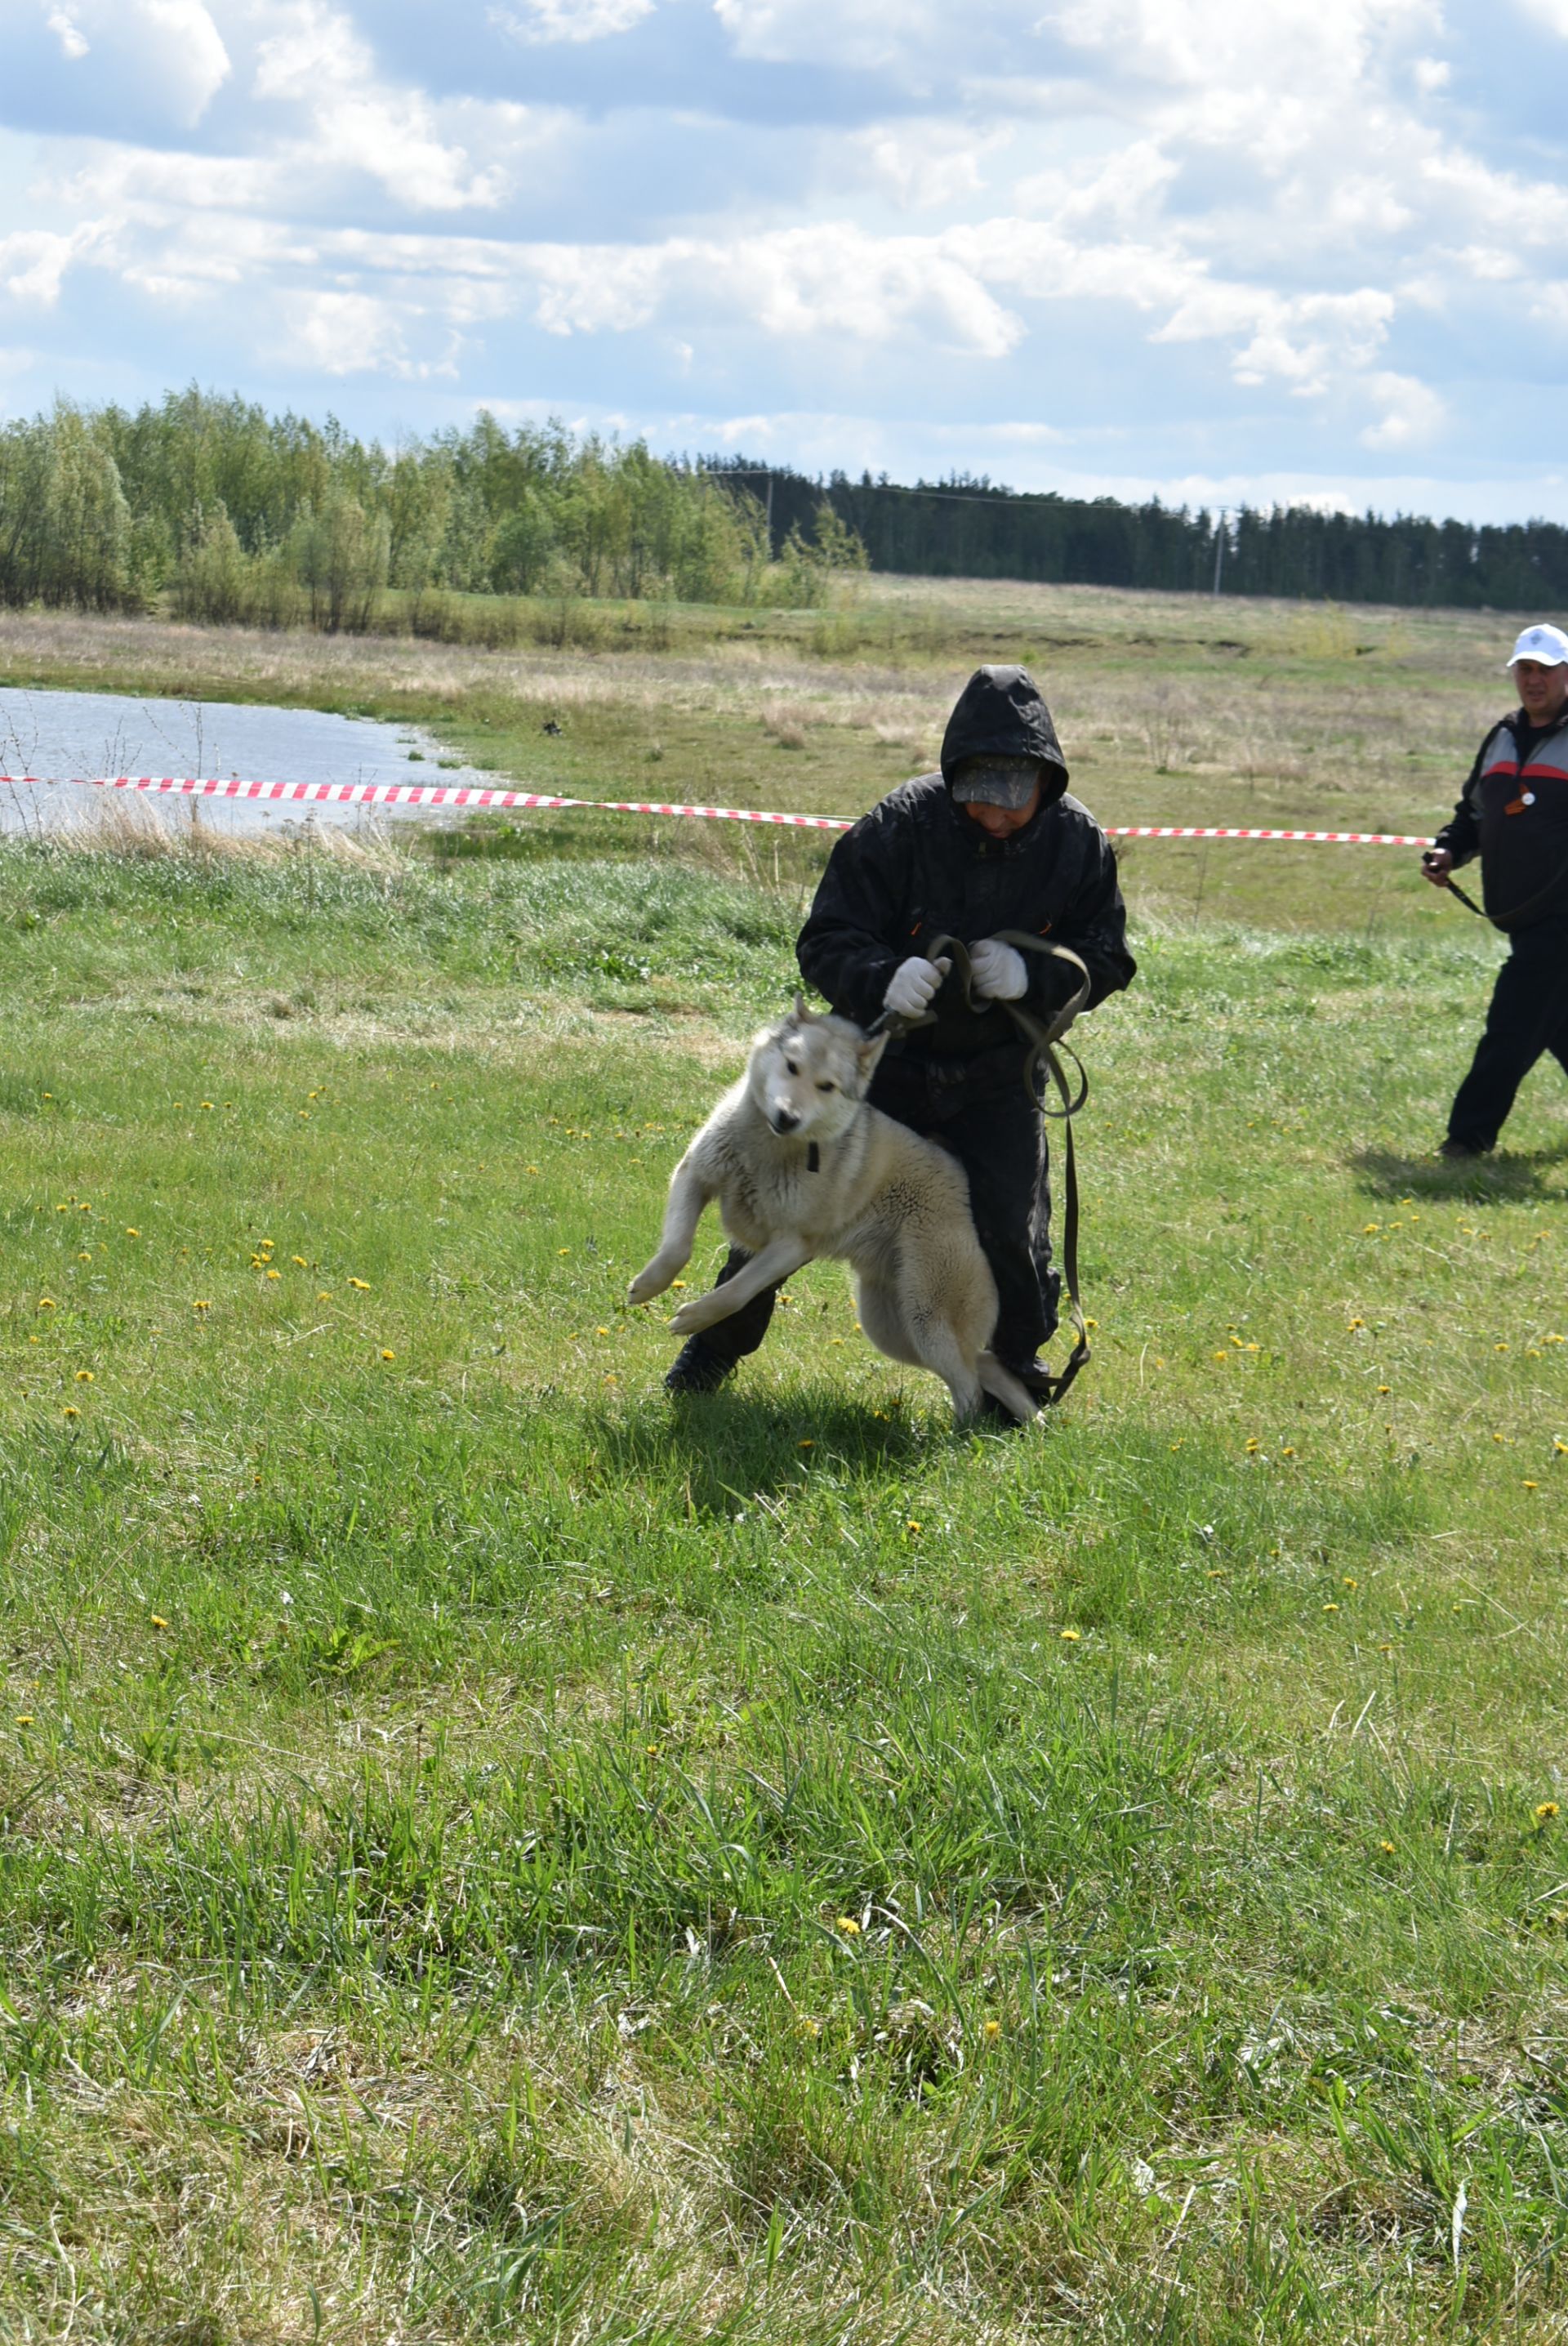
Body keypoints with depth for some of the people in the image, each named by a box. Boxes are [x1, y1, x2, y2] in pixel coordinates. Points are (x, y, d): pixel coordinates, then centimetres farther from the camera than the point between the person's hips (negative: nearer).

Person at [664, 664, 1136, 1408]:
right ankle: (720, 1343, 27)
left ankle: (1016, 1370, 18)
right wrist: (884, 978, -40)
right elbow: (824, 942, -18)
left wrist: (1031, 976, -27)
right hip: (882, 1052, -1)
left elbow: (1106, 961, -6)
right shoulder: (899, 825, -21)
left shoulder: (1077, 843, -13)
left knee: (1009, 1228, -9)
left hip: (994, 1074, 1)